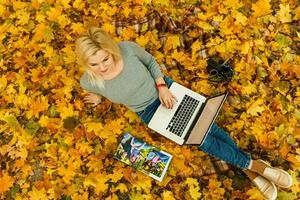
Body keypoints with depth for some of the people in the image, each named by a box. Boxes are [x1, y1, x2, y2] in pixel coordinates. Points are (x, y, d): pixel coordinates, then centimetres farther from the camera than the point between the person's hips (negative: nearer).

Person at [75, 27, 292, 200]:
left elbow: (150, 61, -6)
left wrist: (162, 85, -14)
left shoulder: (127, 48, -25)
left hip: (164, 88, 1)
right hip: (149, 112, -1)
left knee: (208, 125, -4)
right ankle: (253, 163, 9)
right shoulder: (89, 81, -22)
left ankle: (250, 170, 13)